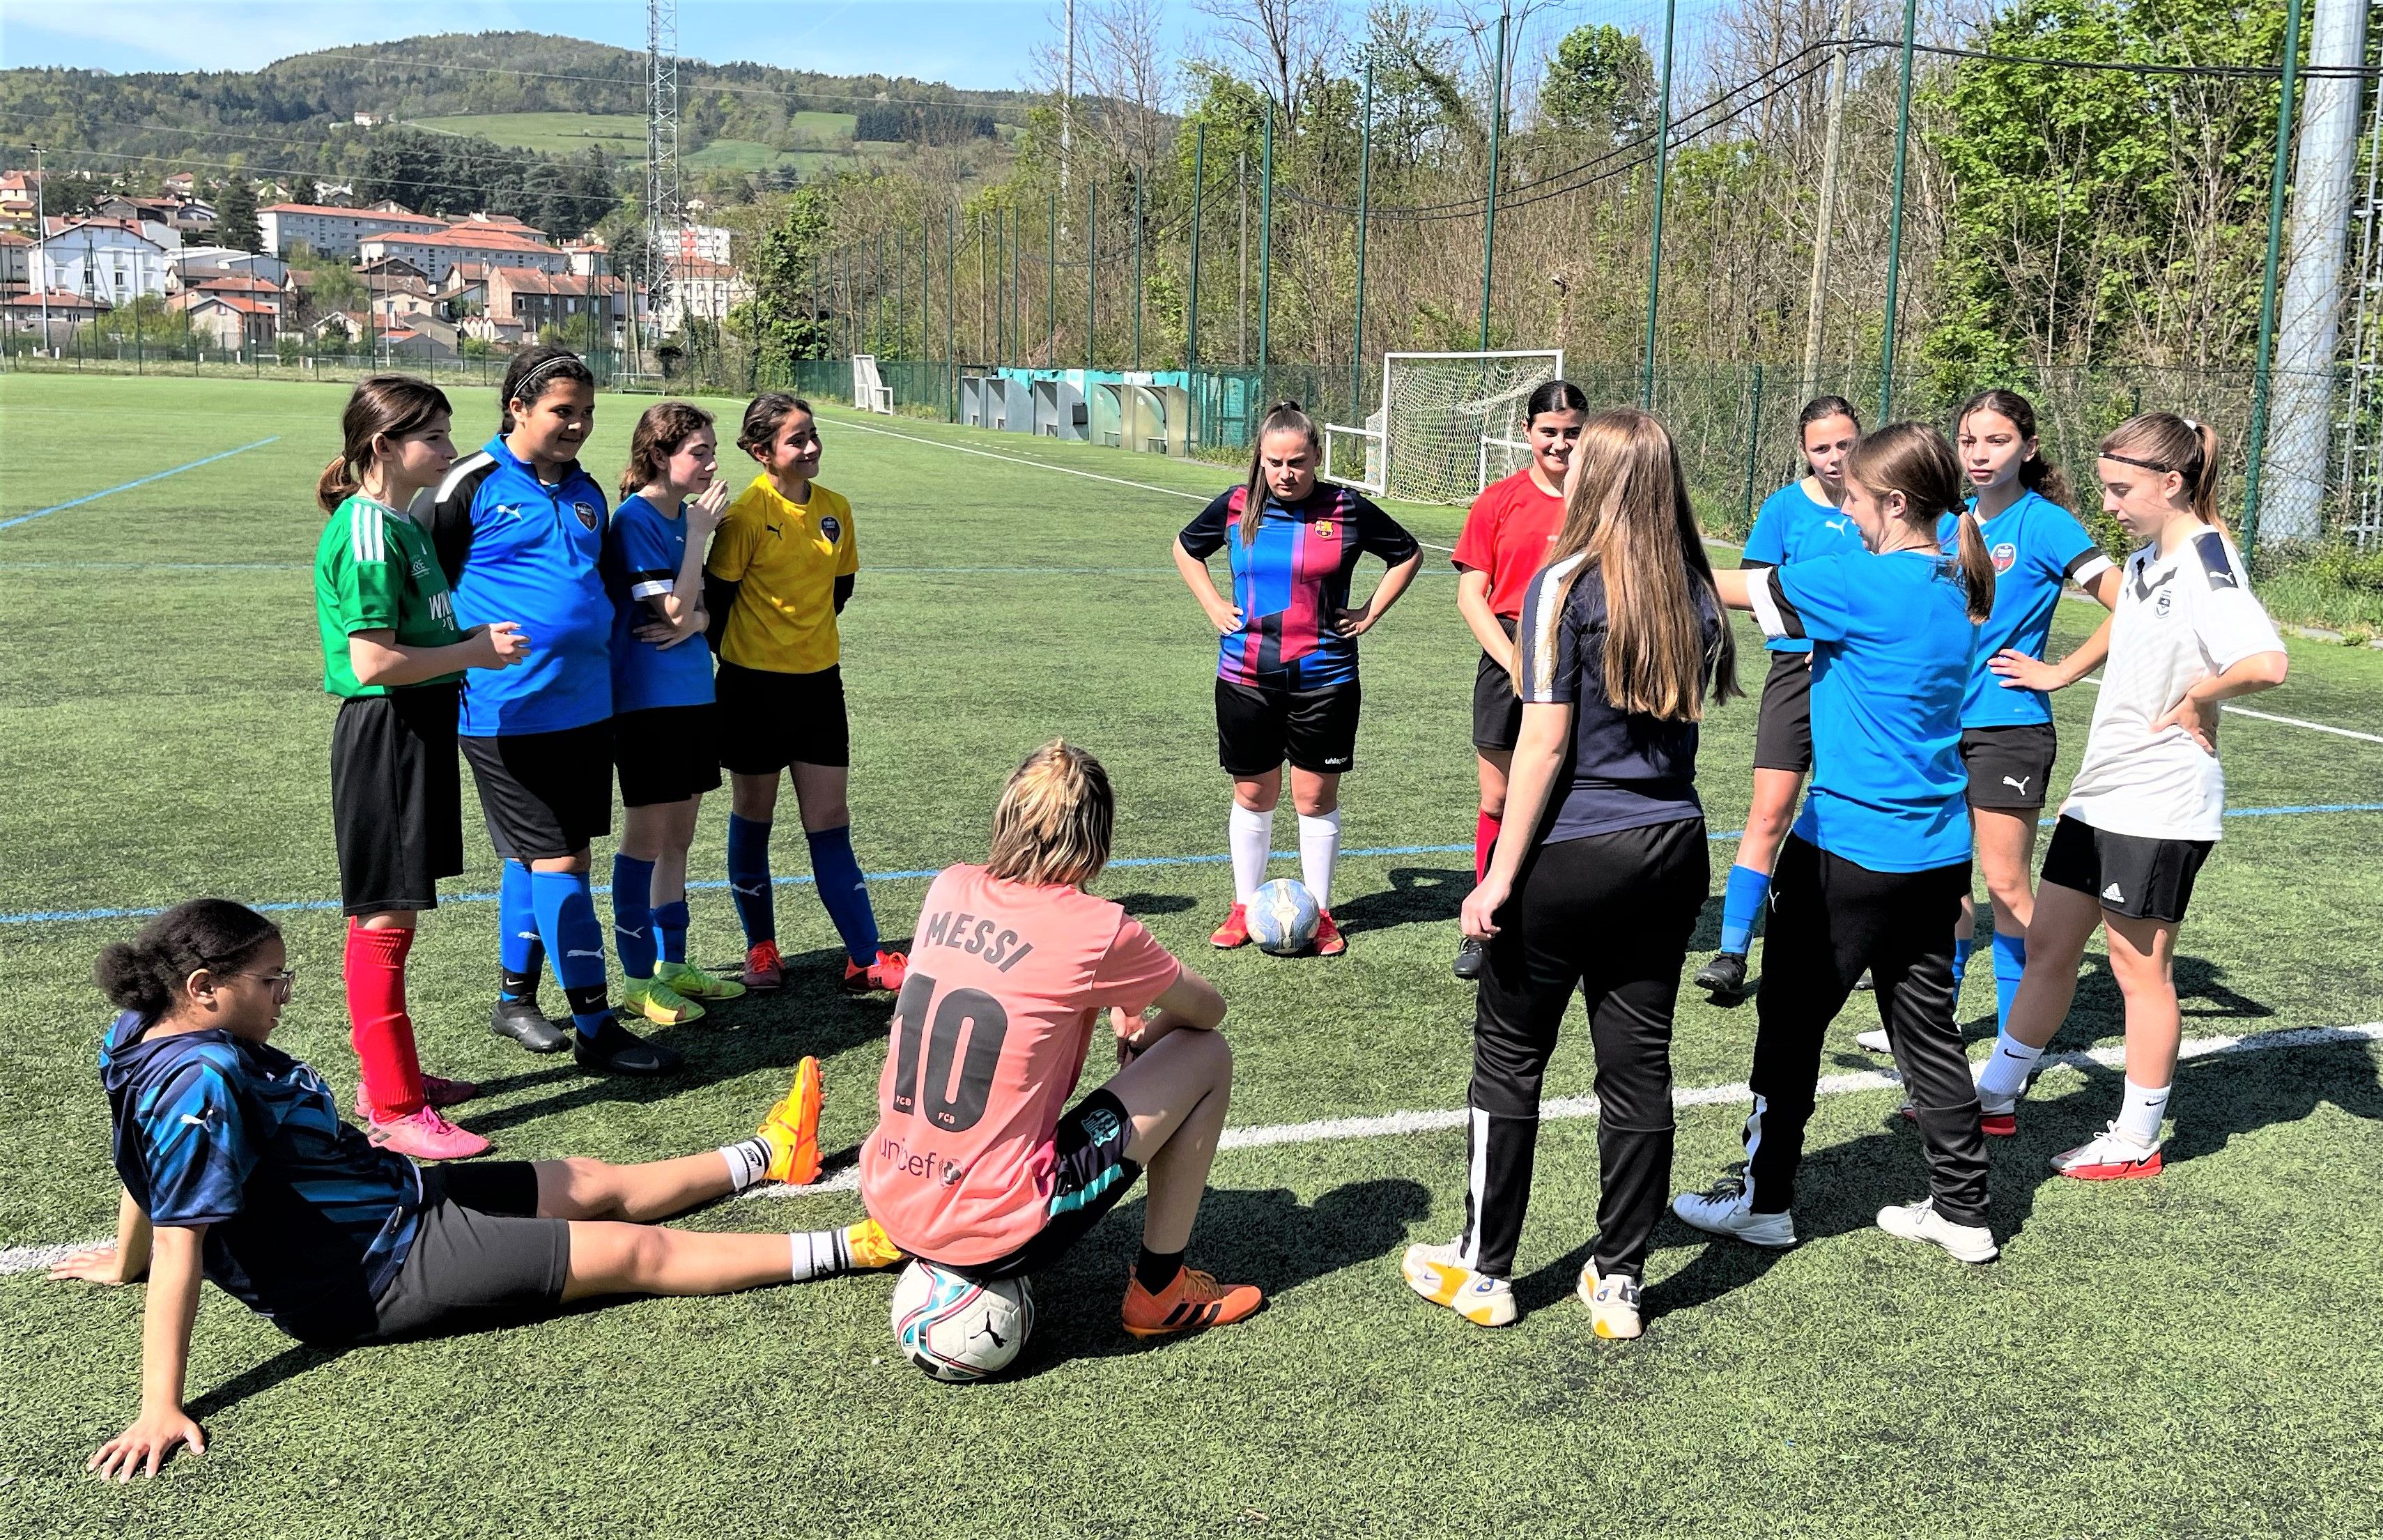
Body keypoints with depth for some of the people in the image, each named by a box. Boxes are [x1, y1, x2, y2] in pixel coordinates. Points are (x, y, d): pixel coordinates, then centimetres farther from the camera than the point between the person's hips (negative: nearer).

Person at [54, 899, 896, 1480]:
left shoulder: (156, 1036, 0)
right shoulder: (201, 1083, -29)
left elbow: (154, 1170, 16)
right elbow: (180, 1242, -32)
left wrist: (125, 1260, 31)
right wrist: (160, 1410, -32)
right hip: (378, 1274, -10)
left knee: (594, 1184, 21)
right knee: (631, 1250, -6)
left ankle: (768, 1157, 39)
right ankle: (849, 1249, 0)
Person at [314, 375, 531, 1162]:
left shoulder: (402, 524, 13)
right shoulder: (367, 532, -18)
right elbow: (374, 662, -23)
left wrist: (473, 642, 9)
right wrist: (476, 651, -15)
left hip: (417, 730, 10)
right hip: (384, 734, -10)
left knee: (391, 917, 17)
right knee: (385, 920, -3)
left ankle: (387, 1076, 28)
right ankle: (395, 1110, 3)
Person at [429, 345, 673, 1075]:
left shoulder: (587, 493, 13)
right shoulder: (473, 485, -7)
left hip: (584, 705, 7)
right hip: (507, 709, -7)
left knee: (535, 858, 16)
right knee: (557, 862, -6)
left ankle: (515, 998, 31)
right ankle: (595, 1026, 0)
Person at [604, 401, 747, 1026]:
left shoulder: (687, 514, 9)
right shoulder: (635, 519, -15)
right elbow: (675, 610, -19)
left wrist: (691, 623, -10)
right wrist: (699, 533, -18)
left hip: (691, 692, 8)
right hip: (647, 697, -8)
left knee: (679, 834, 14)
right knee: (646, 835, 0)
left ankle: (672, 963, 26)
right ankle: (639, 979, 9)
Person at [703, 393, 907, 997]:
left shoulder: (834, 509, 3)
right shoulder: (747, 514, -13)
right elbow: (717, 596, -8)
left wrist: (805, 636, 11)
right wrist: (737, 661, 1)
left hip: (819, 680, 4)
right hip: (754, 684, -4)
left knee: (830, 824, 5)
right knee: (753, 816, 10)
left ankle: (866, 959, 6)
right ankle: (761, 948, 25)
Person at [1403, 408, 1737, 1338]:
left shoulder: (1567, 583, -11)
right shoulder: (1693, 590, 5)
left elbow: (1545, 744, -14)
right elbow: (1686, 715, 7)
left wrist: (1500, 878, -10)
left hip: (1573, 854, -5)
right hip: (1672, 851, 6)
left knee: (1509, 1058, 8)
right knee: (1639, 1063, 10)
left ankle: (1484, 1273, 19)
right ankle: (1619, 1283, 20)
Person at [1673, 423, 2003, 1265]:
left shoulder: (1861, 581, -17)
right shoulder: (1956, 589, 6)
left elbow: (1732, 588, -10)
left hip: (1851, 842, -7)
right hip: (1938, 847, 8)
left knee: (1791, 1020, 7)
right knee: (1927, 1027, 15)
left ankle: (1765, 1199, 18)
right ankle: (1961, 1209, 21)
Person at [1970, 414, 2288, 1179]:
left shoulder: (2206, 563, -19)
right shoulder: (2145, 559, 9)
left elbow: (2267, 663, -35)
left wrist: (2196, 699, -20)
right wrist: (2061, 673, 26)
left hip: (2160, 802, -9)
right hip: (2101, 788, 9)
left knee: (2140, 968, 3)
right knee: (2048, 944, 14)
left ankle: (2136, 1141, 17)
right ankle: (1996, 1095, 27)